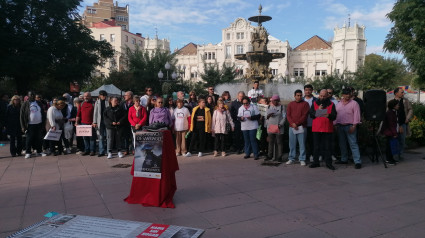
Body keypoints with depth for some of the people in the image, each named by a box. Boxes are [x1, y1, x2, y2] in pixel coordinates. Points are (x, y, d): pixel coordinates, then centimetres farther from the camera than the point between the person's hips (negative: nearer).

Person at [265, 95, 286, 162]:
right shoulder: (269, 107, 13)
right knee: (271, 142, 7)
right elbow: (266, 116, 16)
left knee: (279, 142, -1)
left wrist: (280, 124, -13)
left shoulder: (282, 107, 3)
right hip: (270, 127, 3)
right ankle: (269, 156, 17)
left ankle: (279, 157, 5)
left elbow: (284, 117, -1)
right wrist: (268, 115, -8)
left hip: (278, 127, -3)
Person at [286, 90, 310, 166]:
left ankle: (302, 160, 4)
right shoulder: (290, 104, 13)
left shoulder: (305, 104, 3)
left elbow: (305, 115, -5)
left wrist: (297, 123, -11)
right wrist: (292, 123, -9)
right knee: (292, 144, 6)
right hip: (292, 127, 3)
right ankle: (291, 158, 15)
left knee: (302, 144, -1)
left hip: (301, 127, -3)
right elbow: (288, 115, 6)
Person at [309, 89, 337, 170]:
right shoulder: (314, 104, 11)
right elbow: (311, 115, 2)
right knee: (316, 146, 6)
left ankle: (329, 163, 6)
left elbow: (334, 116, -1)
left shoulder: (331, 104, 8)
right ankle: (315, 162, 15)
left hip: (327, 129, -1)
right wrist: (318, 110, -13)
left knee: (327, 146, 0)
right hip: (316, 128, 1)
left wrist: (329, 115, -22)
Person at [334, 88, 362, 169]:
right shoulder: (338, 104, 14)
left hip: (349, 126, -5)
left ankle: (357, 162, -9)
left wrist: (354, 126, -15)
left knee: (353, 144, -9)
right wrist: (335, 125, 9)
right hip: (340, 126, 6)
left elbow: (356, 115, -8)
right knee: (342, 144, 13)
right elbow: (335, 115, 16)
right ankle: (344, 159, 25)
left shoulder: (354, 103, -1)